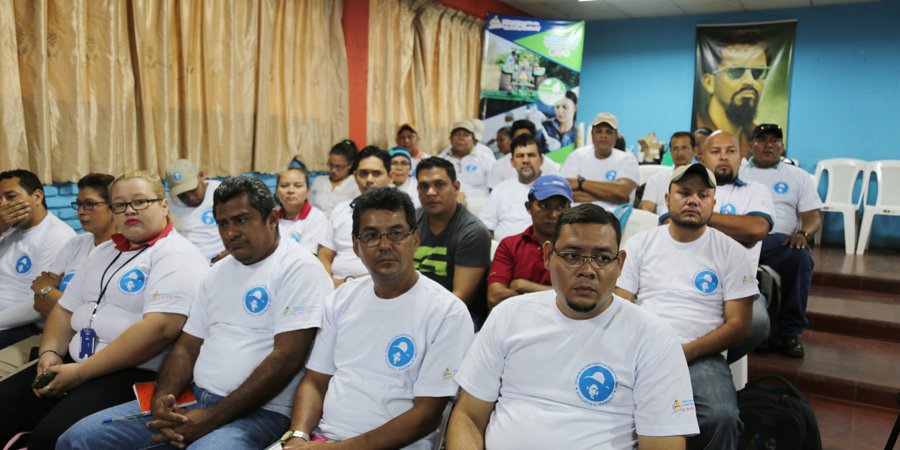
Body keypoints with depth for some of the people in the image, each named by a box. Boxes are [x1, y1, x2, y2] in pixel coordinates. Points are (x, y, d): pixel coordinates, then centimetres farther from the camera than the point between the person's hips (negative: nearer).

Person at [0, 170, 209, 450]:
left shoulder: (177, 256, -11)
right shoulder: (104, 252, 17)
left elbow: (160, 329, -23)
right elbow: (65, 309, 20)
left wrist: (81, 373, -19)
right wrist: (50, 353, -1)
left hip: (138, 373, -8)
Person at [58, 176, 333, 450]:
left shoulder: (299, 269, -9)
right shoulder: (217, 273, 15)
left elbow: (287, 358, -17)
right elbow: (187, 345, 16)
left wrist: (212, 419, -18)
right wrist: (161, 398, -5)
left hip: (257, 410, -7)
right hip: (193, 397, 7)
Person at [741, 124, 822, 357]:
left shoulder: (798, 176, 22)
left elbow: (813, 217, 12)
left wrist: (803, 233, -12)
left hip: (778, 239, 1)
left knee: (800, 257, -35)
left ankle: (788, 332, -21)